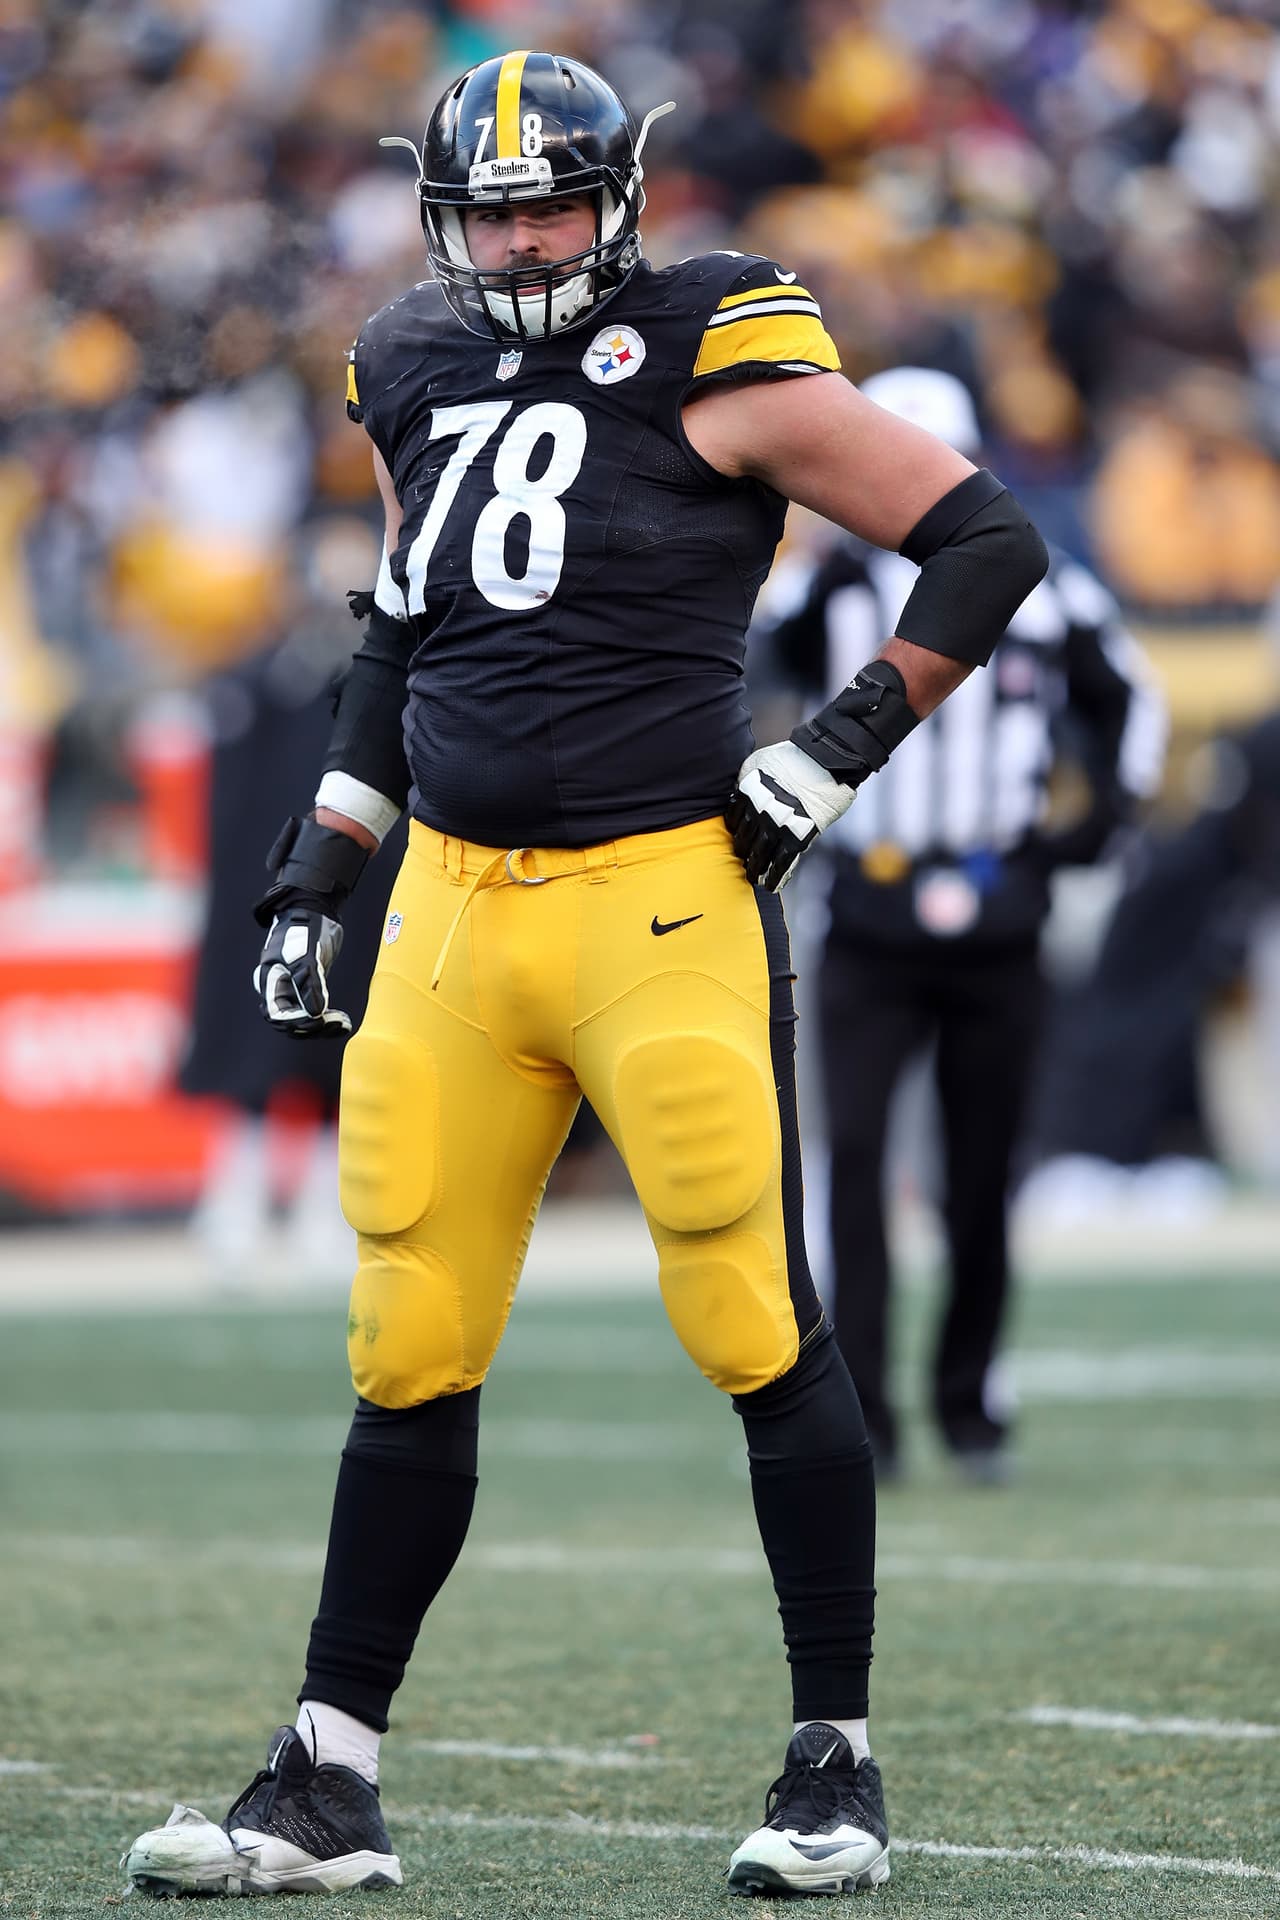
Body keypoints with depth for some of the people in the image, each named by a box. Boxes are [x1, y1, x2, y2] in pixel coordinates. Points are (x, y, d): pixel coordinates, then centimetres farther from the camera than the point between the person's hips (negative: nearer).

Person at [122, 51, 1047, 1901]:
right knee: (412, 1352, 5)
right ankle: (328, 1784, 9)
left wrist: (844, 744, -8)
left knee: (757, 1327, -3)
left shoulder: (714, 362, -6)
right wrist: (314, 877, 23)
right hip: (456, 904, 5)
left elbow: (987, 538, -4)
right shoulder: (420, 381, 13)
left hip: (662, 898, -5)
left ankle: (839, 1763, 8)